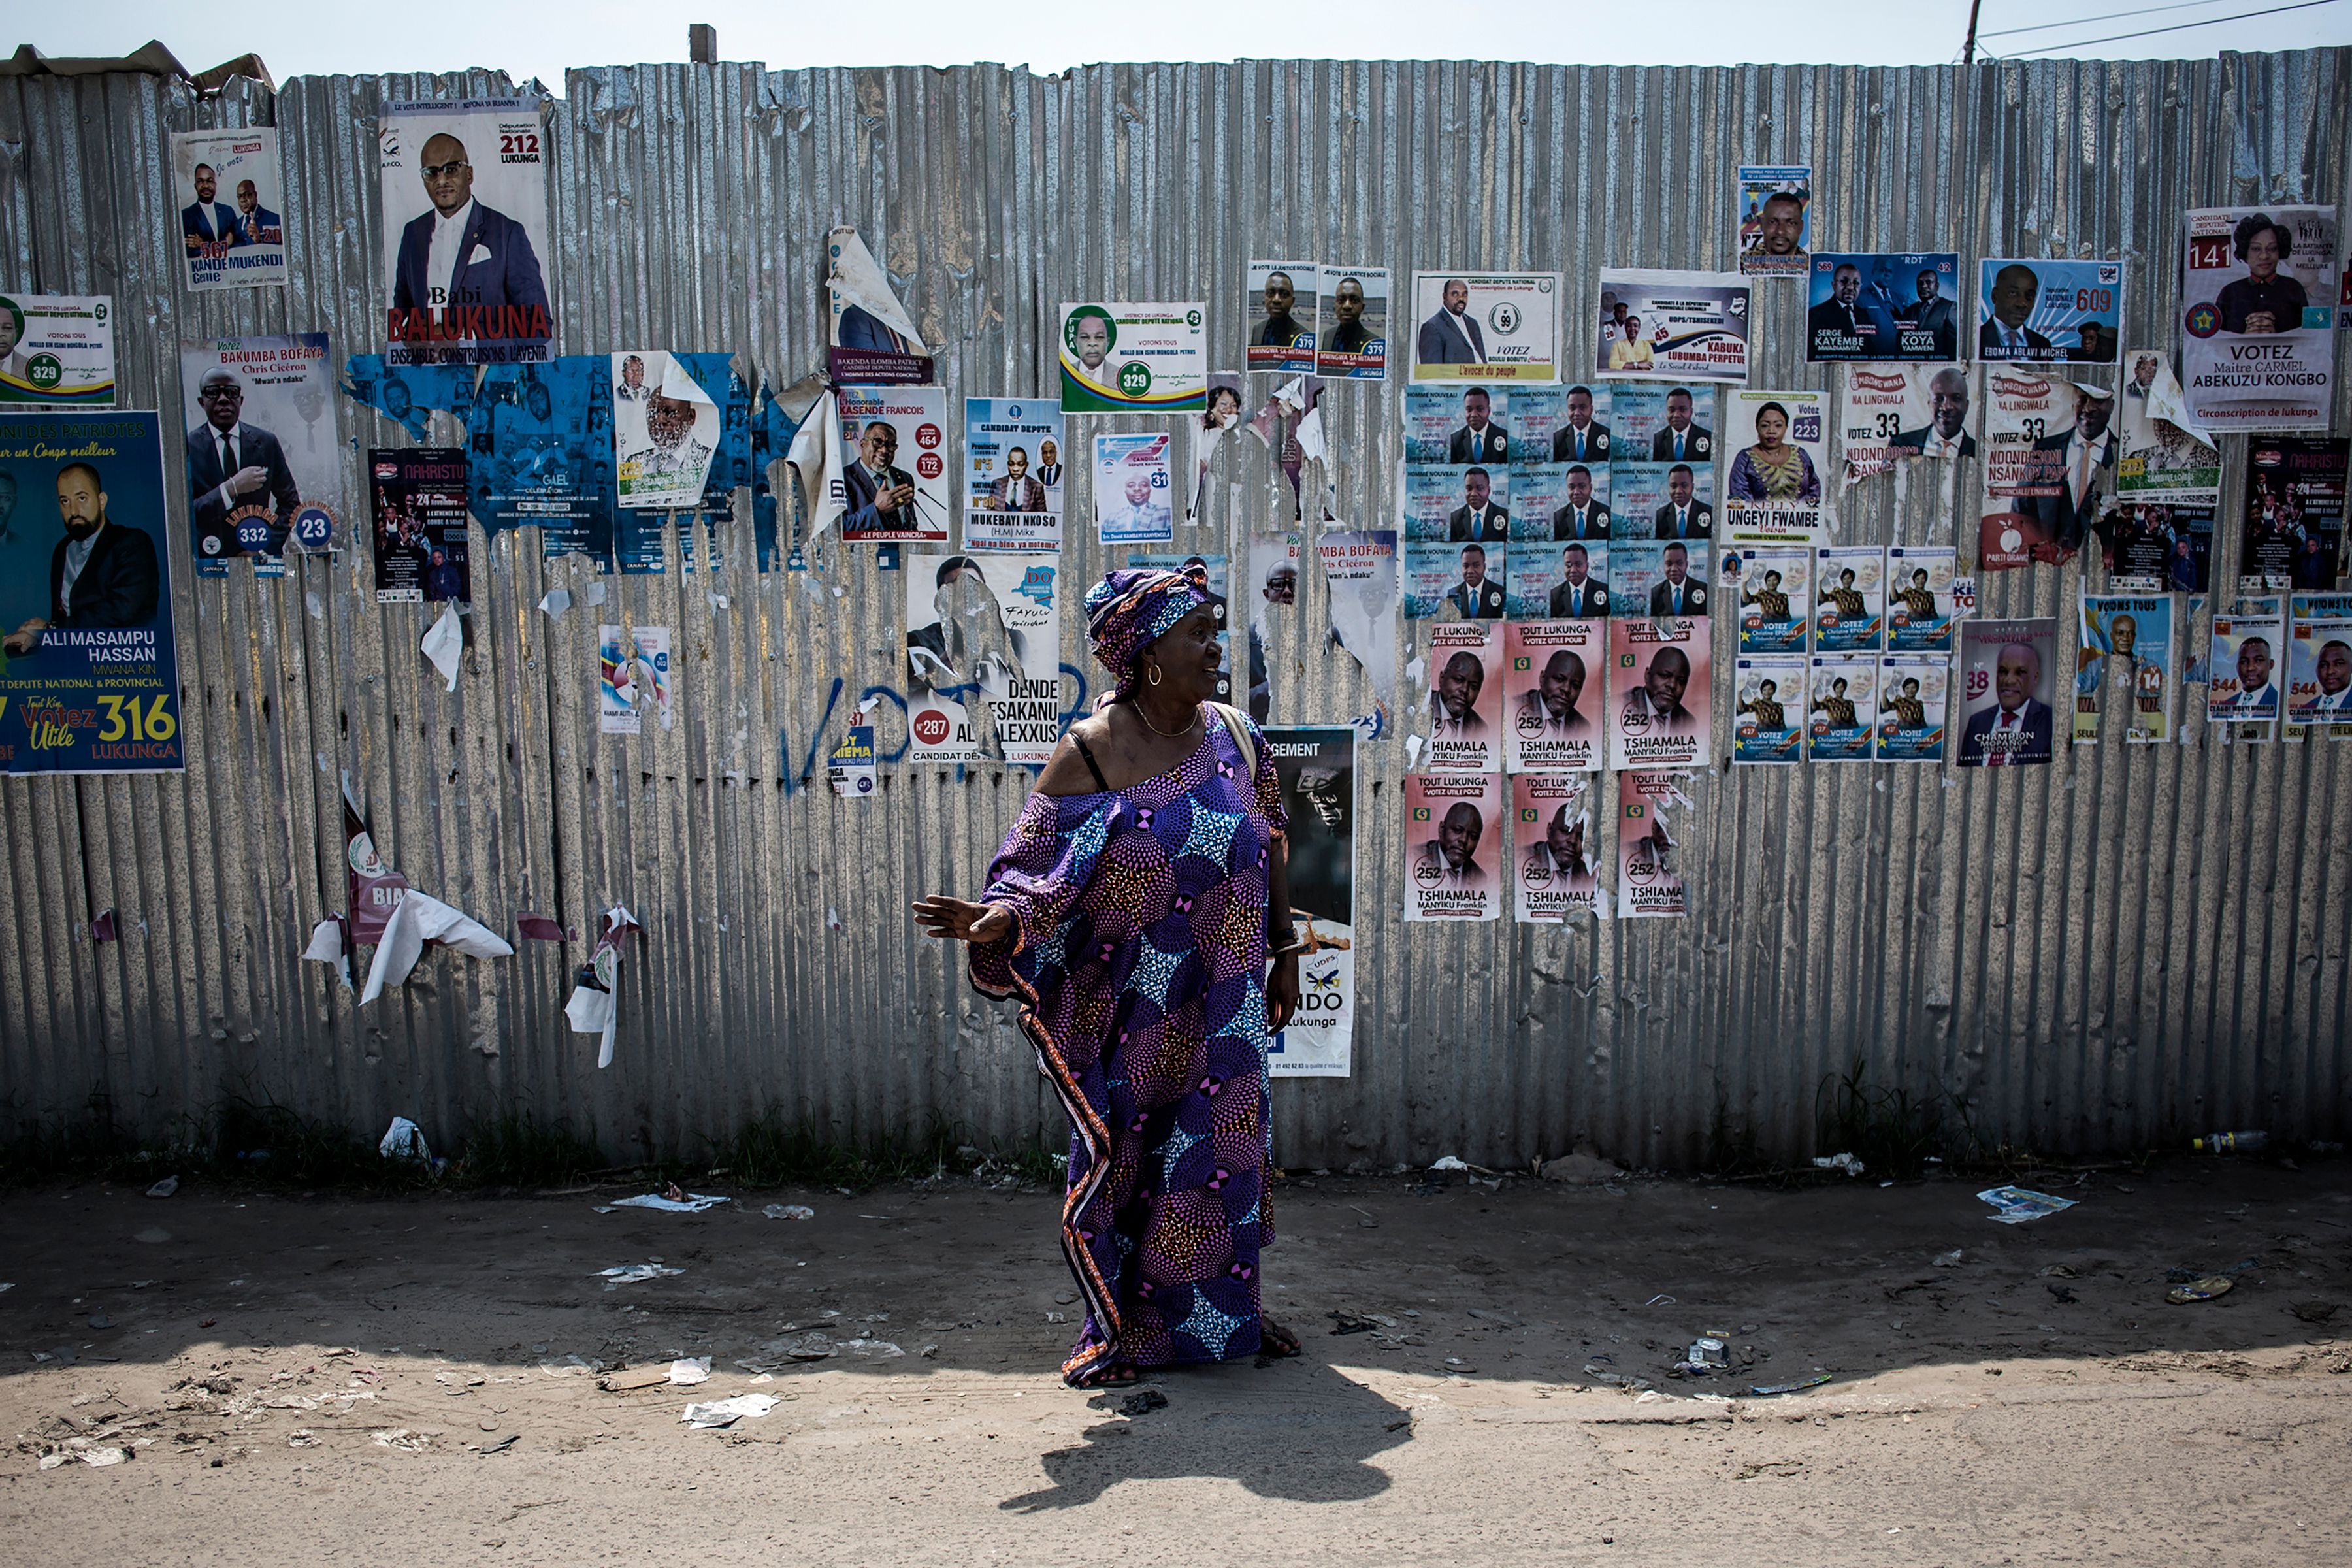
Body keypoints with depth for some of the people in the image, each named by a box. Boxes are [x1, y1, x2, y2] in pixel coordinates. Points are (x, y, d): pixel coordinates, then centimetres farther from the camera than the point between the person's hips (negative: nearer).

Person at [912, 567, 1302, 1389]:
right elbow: (1036, 871, -13)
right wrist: (997, 919, -32)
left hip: (1221, 1001, 4)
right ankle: (1121, 1325, 23)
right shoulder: (1089, 753, -10)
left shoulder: (1236, 738, 2)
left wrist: (1285, 952, 12)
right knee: (1124, 1156, 4)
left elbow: (1271, 854, 11)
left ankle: (1223, 1312, 30)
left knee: (1223, 1146, 11)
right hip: (1127, 1005, -4)